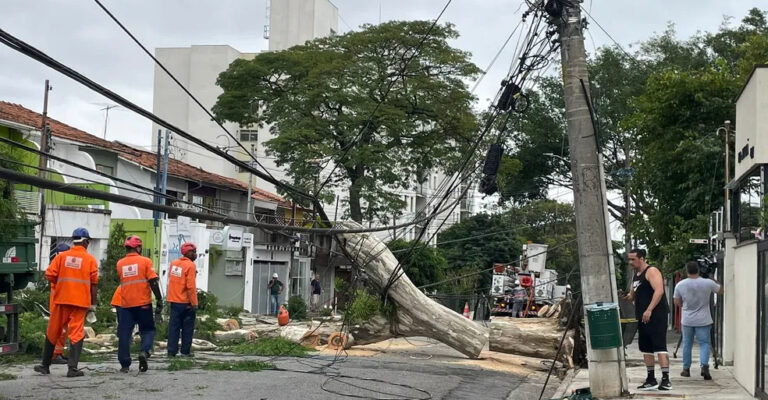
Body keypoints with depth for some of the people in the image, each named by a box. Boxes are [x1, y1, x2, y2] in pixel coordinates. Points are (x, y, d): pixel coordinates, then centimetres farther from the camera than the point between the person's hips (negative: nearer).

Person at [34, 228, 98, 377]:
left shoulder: (61, 256, 3)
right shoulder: (90, 259, 0)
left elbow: (49, 275, -4)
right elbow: (94, 284, -2)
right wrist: (93, 304, 4)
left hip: (61, 299, 2)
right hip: (80, 302, -2)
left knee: (53, 333, 13)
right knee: (76, 334, -1)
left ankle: (45, 365, 22)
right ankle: (72, 368, -8)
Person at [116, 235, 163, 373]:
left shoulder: (120, 264, 6)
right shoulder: (145, 261, -4)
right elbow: (153, 282, -9)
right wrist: (159, 300, -5)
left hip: (126, 304, 3)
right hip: (143, 303, -3)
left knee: (124, 333, 7)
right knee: (148, 330, 9)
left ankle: (124, 364, 5)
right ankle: (144, 351, -16)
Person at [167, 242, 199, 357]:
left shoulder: (174, 263, 7)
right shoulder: (190, 265, -14)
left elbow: (170, 281, 13)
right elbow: (190, 286, -18)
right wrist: (194, 304, -15)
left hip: (174, 301, 6)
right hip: (186, 302, -6)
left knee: (173, 326, 7)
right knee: (187, 328, 6)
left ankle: (171, 351, 6)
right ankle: (185, 351, 9)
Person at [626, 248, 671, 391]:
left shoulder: (652, 271, -10)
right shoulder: (636, 275, 18)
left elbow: (659, 291, -22)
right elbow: (632, 295, 29)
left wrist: (649, 310, -29)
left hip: (656, 315, -10)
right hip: (643, 317, 10)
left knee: (659, 346, -13)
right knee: (645, 348, 12)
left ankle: (666, 379, -15)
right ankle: (651, 379, 20)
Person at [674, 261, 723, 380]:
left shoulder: (680, 285, -6)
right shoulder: (708, 283, -9)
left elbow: (677, 303, 4)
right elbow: (721, 291, 9)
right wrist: (714, 282, 26)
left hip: (687, 321, 1)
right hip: (703, 321, -1)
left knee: (687, 344, 13)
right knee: (704, 343, 2)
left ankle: (686, 369, 18)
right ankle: (704, 366, -18)